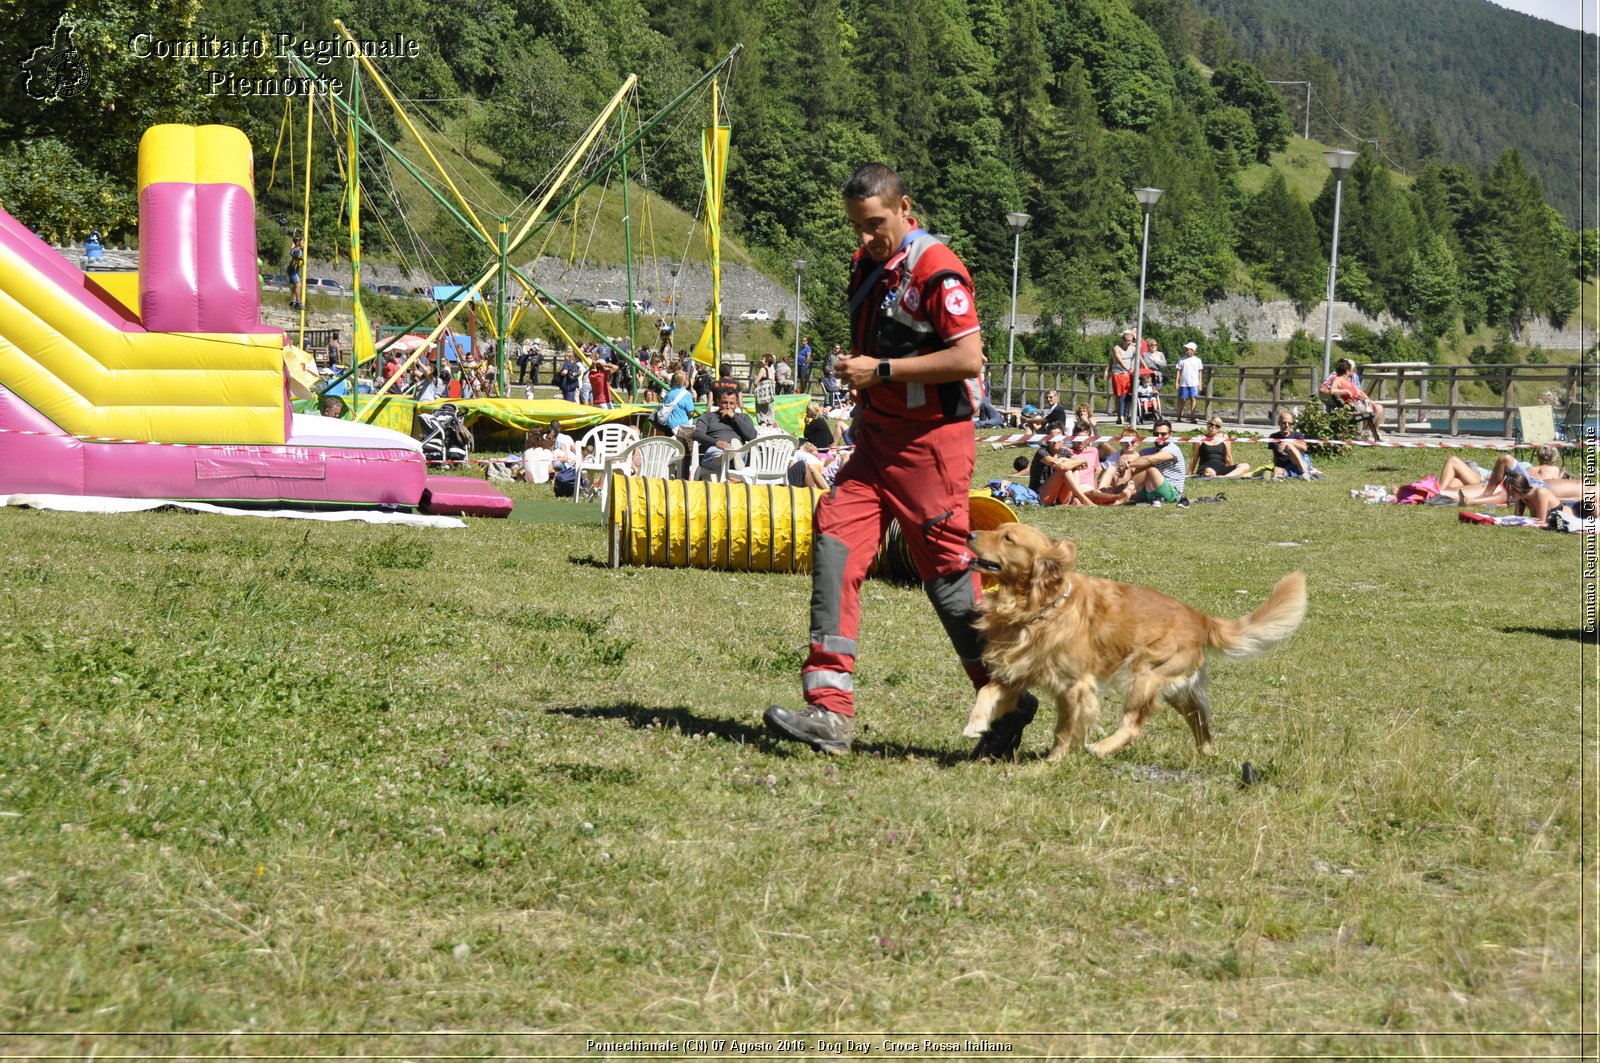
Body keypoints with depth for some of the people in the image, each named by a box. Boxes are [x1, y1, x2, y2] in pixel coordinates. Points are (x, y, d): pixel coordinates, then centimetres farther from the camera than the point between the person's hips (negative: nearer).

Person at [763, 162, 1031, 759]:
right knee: (836, 541, -8)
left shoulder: (934, 270, -14)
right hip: (879, 437, 8)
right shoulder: (867, 265, 14)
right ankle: (830, 710, -12)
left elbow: (969, 356, -21)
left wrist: (881, 370, -19)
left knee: (945, 570, -3)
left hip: (933, 441, -8)